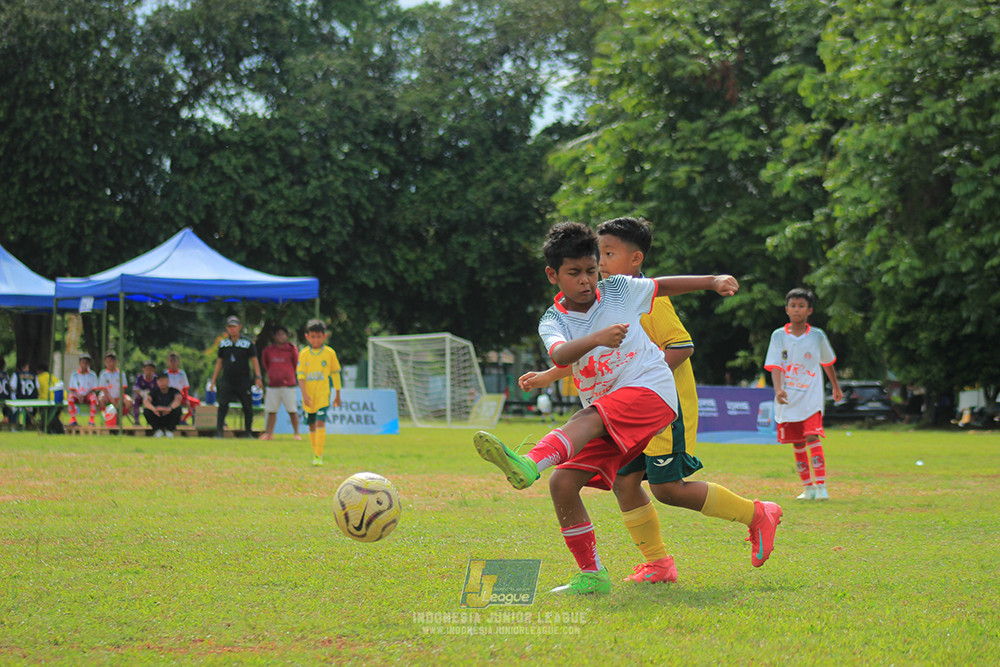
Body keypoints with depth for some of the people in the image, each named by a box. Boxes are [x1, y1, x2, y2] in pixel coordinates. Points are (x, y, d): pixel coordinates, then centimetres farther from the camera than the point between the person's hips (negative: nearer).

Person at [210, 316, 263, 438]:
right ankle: (218, 431, -9)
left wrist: (258, 377, -11)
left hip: (243, 381, -2)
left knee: (247, 407, 0)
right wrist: (214, 379, 12)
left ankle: (248, 432, 10)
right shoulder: (223, 344, 11)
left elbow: (254, 360, 0)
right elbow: (219, 362, 16)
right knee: (222, 406, -9)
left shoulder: (248, 343, 2)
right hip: (227, 381, 2)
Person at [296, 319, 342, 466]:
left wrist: (338, 395, 12)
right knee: (312, 426, 12)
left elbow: (335, 374, 8)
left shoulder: (329, 353, -1)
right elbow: (300, 375, -2)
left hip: (323, 394, -3)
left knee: (320, 423, -17)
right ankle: (315, 452, 29)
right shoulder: (303, 354, 1)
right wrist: (304, 393, -15)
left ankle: (318, 456, -17)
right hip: (308, 397, 3)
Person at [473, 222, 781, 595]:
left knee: (589, 419, -34)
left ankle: (530, 465, -64)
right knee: (562, 483, -12)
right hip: (606, 423, 4)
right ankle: (592, 576, -4)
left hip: (649, 388, -4)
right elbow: (560, 355, -22)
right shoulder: (552, 322, 2)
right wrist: (597, 338, -39)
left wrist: (714, 281, 21)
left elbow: (664, 285, 26)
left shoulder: (620, 291, 6)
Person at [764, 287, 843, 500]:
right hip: (788, 399, 2)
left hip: (811, 397, -2)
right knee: (797, 444, 7)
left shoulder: (817, 336, 1)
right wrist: (778, 389, -25)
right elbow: (774, 366, -8)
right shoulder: (779, 336, 0)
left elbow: (828, 362, 17)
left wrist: (836, 387, 28)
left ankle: (821, 486, -17)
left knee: (812, 438, -17)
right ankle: (808, 488, 17)